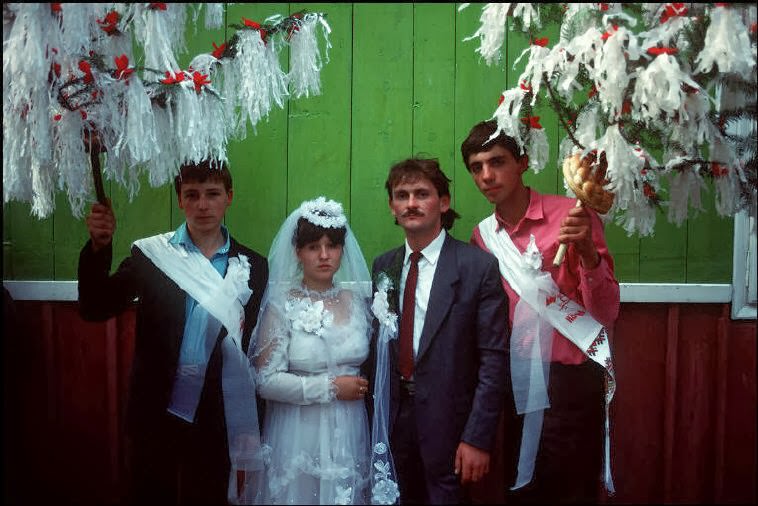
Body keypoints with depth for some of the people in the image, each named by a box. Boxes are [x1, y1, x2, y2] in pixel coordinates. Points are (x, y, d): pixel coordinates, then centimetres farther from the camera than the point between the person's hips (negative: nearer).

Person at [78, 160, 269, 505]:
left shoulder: (251, 266, 1)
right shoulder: (150, 255, -2)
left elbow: (254, 349, 4)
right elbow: (94, 308, -6)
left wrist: (248, 432, 2)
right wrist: (99, 246, -21)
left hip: (216, 419, 1)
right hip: (155, 412, 0)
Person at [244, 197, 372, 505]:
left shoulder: (356, 300, 4)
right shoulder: (281, 306, -8)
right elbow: (266, 381, -14)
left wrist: (359, 388, 0)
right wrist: (332, 388, -14)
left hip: (350, 435, 4)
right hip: (298, 436, -3)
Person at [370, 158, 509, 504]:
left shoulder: (479, 266, -9)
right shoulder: (383, 266, 6)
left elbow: (493, 359, -11)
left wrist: (478, 438, -14)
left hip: (447, 422, -4)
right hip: (391, 419, 4)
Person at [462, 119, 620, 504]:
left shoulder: (571, 217, -11)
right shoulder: (482, 236, 4)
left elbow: (606, 314, -16)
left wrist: (587, 251, -30)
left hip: (571, 382, -4)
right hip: (518, 382, 5)